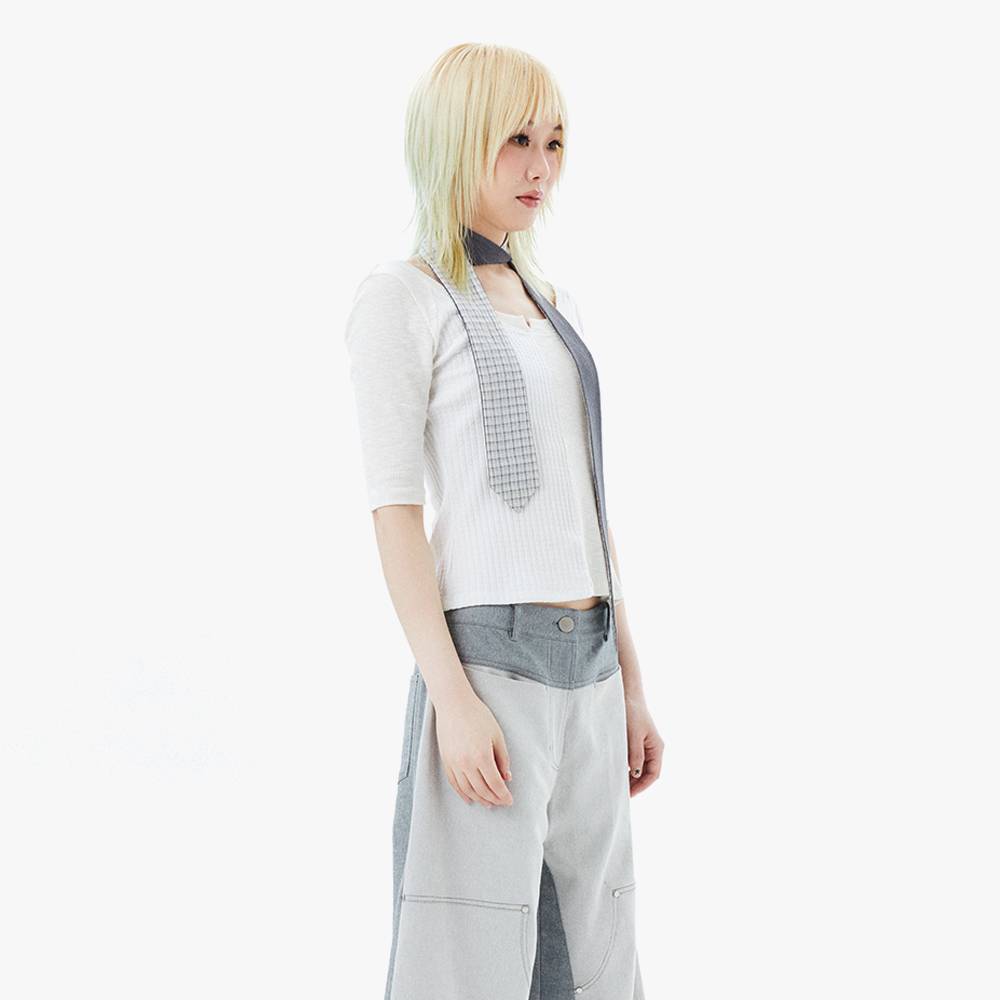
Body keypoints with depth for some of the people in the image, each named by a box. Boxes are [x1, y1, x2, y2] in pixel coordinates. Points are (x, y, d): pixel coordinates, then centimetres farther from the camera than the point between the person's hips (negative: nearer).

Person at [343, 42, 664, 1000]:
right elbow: (393, 510, -10)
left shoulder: (551, 304, 18)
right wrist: (452, 697, -18)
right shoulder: (400, 296, -4)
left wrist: (630, 686, 16)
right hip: (490, 659, -7)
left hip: (588, 669, 7)